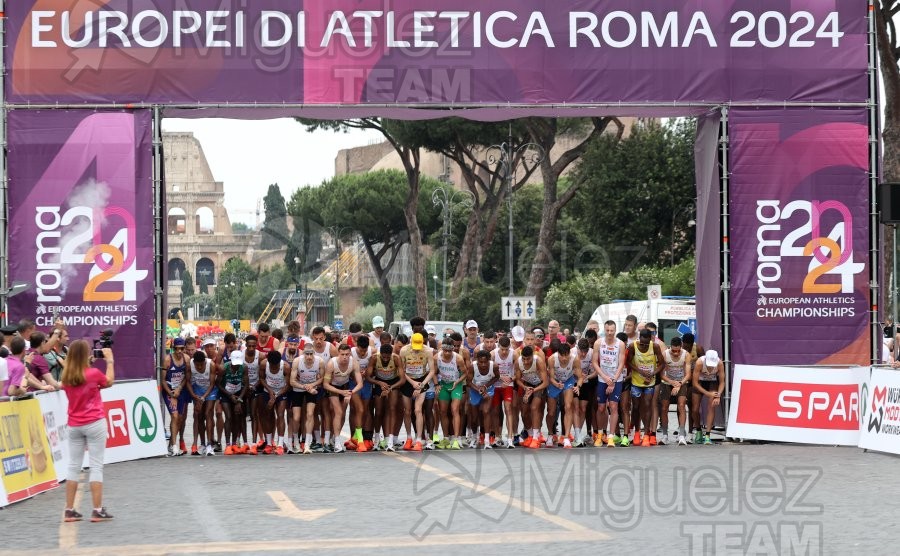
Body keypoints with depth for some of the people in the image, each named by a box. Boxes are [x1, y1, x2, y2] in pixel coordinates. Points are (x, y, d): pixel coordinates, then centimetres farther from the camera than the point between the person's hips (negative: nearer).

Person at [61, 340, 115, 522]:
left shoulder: (66, 377, 0)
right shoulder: (94, 373, -12)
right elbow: (109, 382, 7)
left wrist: (86, 364, 15)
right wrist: (110, 360, 15)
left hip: (74, 426, 5)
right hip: (94, 424, -5)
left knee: (73, 466, 10)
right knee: (96, 466, -1)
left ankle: (69, 510, 10)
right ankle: (97, 511, -2)